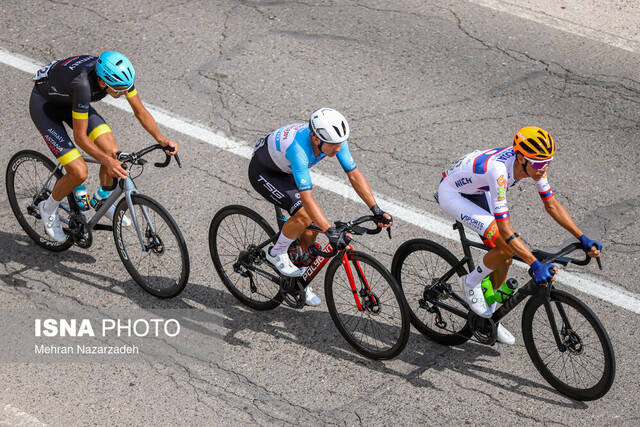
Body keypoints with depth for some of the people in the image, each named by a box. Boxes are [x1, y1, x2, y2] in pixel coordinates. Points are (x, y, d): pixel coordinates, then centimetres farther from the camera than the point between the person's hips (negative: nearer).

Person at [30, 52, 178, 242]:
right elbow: (80, 137, -34)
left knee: (111, 151, -9)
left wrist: (161, 138, -24)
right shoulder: (83, 85, -42)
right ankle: (49, 209, 12)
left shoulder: (119, 74, -24)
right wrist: (107, 162, -43)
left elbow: (140, 111, -11)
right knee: (79, 173, -16)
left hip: (69, 100, 6)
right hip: (44, 105, -6)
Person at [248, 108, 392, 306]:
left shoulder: (335, 138, -25)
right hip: (263, 172, -7)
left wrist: (377, 210, -24)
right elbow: (307, 198, -45)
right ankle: (277, 254, -1)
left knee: (310, 229, 0)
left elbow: (354, 174, -18)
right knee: (303, 215, -26)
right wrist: (331, 232, -50)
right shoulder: (298, 148, -43)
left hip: (286, 171, 7)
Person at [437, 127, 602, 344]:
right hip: (452, 193, -7)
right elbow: (505, 229, -41)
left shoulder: (533, 162, -19)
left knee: (506, 256, 1)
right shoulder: (499, 170, -41)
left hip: (477, 191, 8)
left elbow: (552, 205, -7)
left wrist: (584, 239, -13)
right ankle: (471, 282, 4)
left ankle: (489, 315, 22)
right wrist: (536, 265, -45)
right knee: (505, 247, -23)